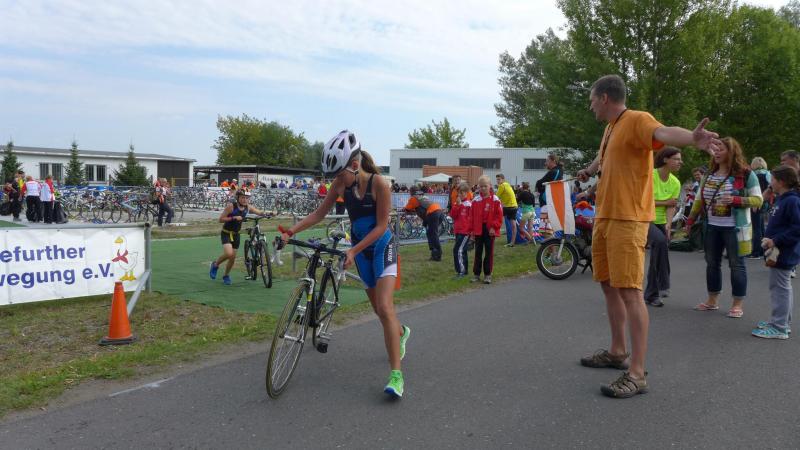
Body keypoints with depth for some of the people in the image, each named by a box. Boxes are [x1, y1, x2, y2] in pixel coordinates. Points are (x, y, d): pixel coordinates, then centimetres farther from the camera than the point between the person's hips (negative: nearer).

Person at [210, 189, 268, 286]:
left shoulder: (247, 207, -6)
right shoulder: (231, 206, -20)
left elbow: (259, 212, -1)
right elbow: (221, 219, -18)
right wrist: (234, 217, -30)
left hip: (236, 234, 5)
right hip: (226, 233, -5)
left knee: (233, 258, 7)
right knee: (229, 254, -24)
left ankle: (226, 275, 31)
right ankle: (215, 265, 6)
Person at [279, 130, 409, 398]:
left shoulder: (378, 183, -21)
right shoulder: (341, 184, -7)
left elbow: (381, 226, -20)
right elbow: (319, 213, -2)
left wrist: (353, 251, -27)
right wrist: (291, 231, -15)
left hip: (382, 246, -5)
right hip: (360, 249, 5)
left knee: (384, 308, -18)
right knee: (378, 308, 15)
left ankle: (396, 373, -17)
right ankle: (400, 333, 48)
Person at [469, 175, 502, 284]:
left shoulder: (495, 200, -3)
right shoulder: (475, 200, 2)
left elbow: (499, 216, -3)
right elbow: (472, 216, 4)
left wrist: (494, 227, -12)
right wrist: (472, 231, 1)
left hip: (490, 230, -2)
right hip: (478, 230, 2)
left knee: (489, 252, 5)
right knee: (478, 252, 8)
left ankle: (487, 274, 13)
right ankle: (476, 274, 16)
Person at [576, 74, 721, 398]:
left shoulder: (636, 120, -11)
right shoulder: (610, 128, 17)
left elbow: (663, 133, -34)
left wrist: (691, 138, -55)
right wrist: (590, 170, 60)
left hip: (627, 220, -9)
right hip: (604, 218, 9)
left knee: (629, 292, -10)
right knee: (609, 285, 16)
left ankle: (637, 374, -6)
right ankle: (618, 352, 31)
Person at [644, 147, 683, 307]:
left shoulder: (675, 183, 3)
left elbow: (671, 206, -3)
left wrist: (668, 223, -20)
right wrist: (665, 203, -11)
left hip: (661, 222, 7)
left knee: (657, 257, 7)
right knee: (660, 241, -33)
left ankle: (651, 295, 23)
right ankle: (662, 285, -26)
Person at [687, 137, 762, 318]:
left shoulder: (745, 174, -8)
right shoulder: (709, 174, 10)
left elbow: (758, 200, -9)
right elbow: (700, 200, 15)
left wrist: (735, 200, -23)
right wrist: (690, 220, 10)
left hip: (734, 228, -6)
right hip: (712, 227, 6)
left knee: (736, 264, 1)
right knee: (712, 263, 11)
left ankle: (737, 305, 9)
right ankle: (712, 301, 22)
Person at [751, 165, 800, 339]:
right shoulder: (782, 199, 11)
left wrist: (776, 241, -24)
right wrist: (769, 238, 8)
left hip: (783, 254, -10)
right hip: (780, 253, 10)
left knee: (779, 288, -4)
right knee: (784, 287, 19)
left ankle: (779, 328, 2)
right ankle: (783, 322, 32)